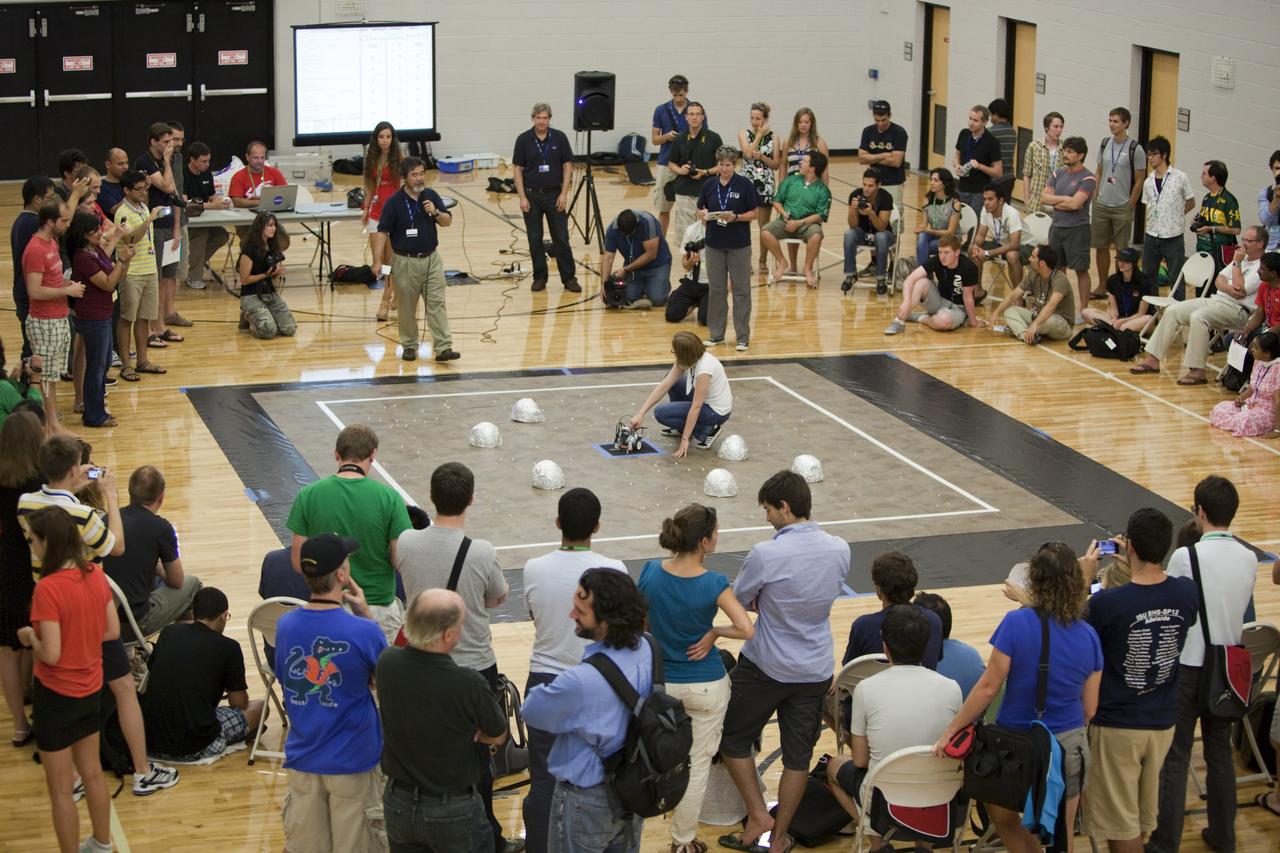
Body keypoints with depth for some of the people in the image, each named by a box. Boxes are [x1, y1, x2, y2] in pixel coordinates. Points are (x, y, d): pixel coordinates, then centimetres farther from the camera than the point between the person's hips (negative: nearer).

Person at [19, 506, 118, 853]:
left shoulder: (48, 588, -26)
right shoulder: (95, 576, -5)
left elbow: (51, 654, -26)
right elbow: (112, 631, 4)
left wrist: (31, 637, -7)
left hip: (56, 694, -7)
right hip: (91, 689, 8)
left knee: (60, 789, 7)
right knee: (92, 772, 25)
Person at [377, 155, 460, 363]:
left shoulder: (431, 196, 0)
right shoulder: (394, 202, -11)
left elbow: (448, 221, 7)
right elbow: (382, 232, -7)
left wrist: (436, 213, -14)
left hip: (431, 259, 3)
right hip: (406, 261, -3)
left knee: (437, 303, -1)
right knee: (407, 307, 9)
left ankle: (443, 347, -3)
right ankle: (409, 346, 23)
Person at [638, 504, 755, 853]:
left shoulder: (650, 572, -11)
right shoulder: (714, 584, -21)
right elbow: (746, 630, -26)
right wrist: (713, 632, -9)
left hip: (661, 681, 3)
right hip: (705, 686, -3)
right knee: (697, 765, 12)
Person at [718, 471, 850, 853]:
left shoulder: (766, 554, -23)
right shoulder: (840, 550, -6)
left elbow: (739, 601, -9)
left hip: (765, 667, -4)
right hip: (815, 671, 5)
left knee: (734, 739, 18)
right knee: (797, 756, 13)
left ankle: (758, 816, 14)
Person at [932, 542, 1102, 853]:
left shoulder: (1016, 623, -18)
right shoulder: (1088, 636, -7)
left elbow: (988, 687, -16)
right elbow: (1089, 708, 0)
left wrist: (951, 731, -7)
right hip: (1069, 747, 3)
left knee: (1002, 816, 23)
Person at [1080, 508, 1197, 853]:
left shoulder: (1107, 601, -26)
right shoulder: (1187, 592, -12)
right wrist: (1136, 564, 11)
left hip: (1116, 725, -5)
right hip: (1162, 722, 5)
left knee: (1121, 825, 9)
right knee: (1143, 819, 24)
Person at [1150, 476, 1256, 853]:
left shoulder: (1185, 557, -18)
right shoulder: (1249, 559, -3)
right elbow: (1238, 609, 8)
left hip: (1187, 667, -5)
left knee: (1175, 758, 4)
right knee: (1220, 752, 18)